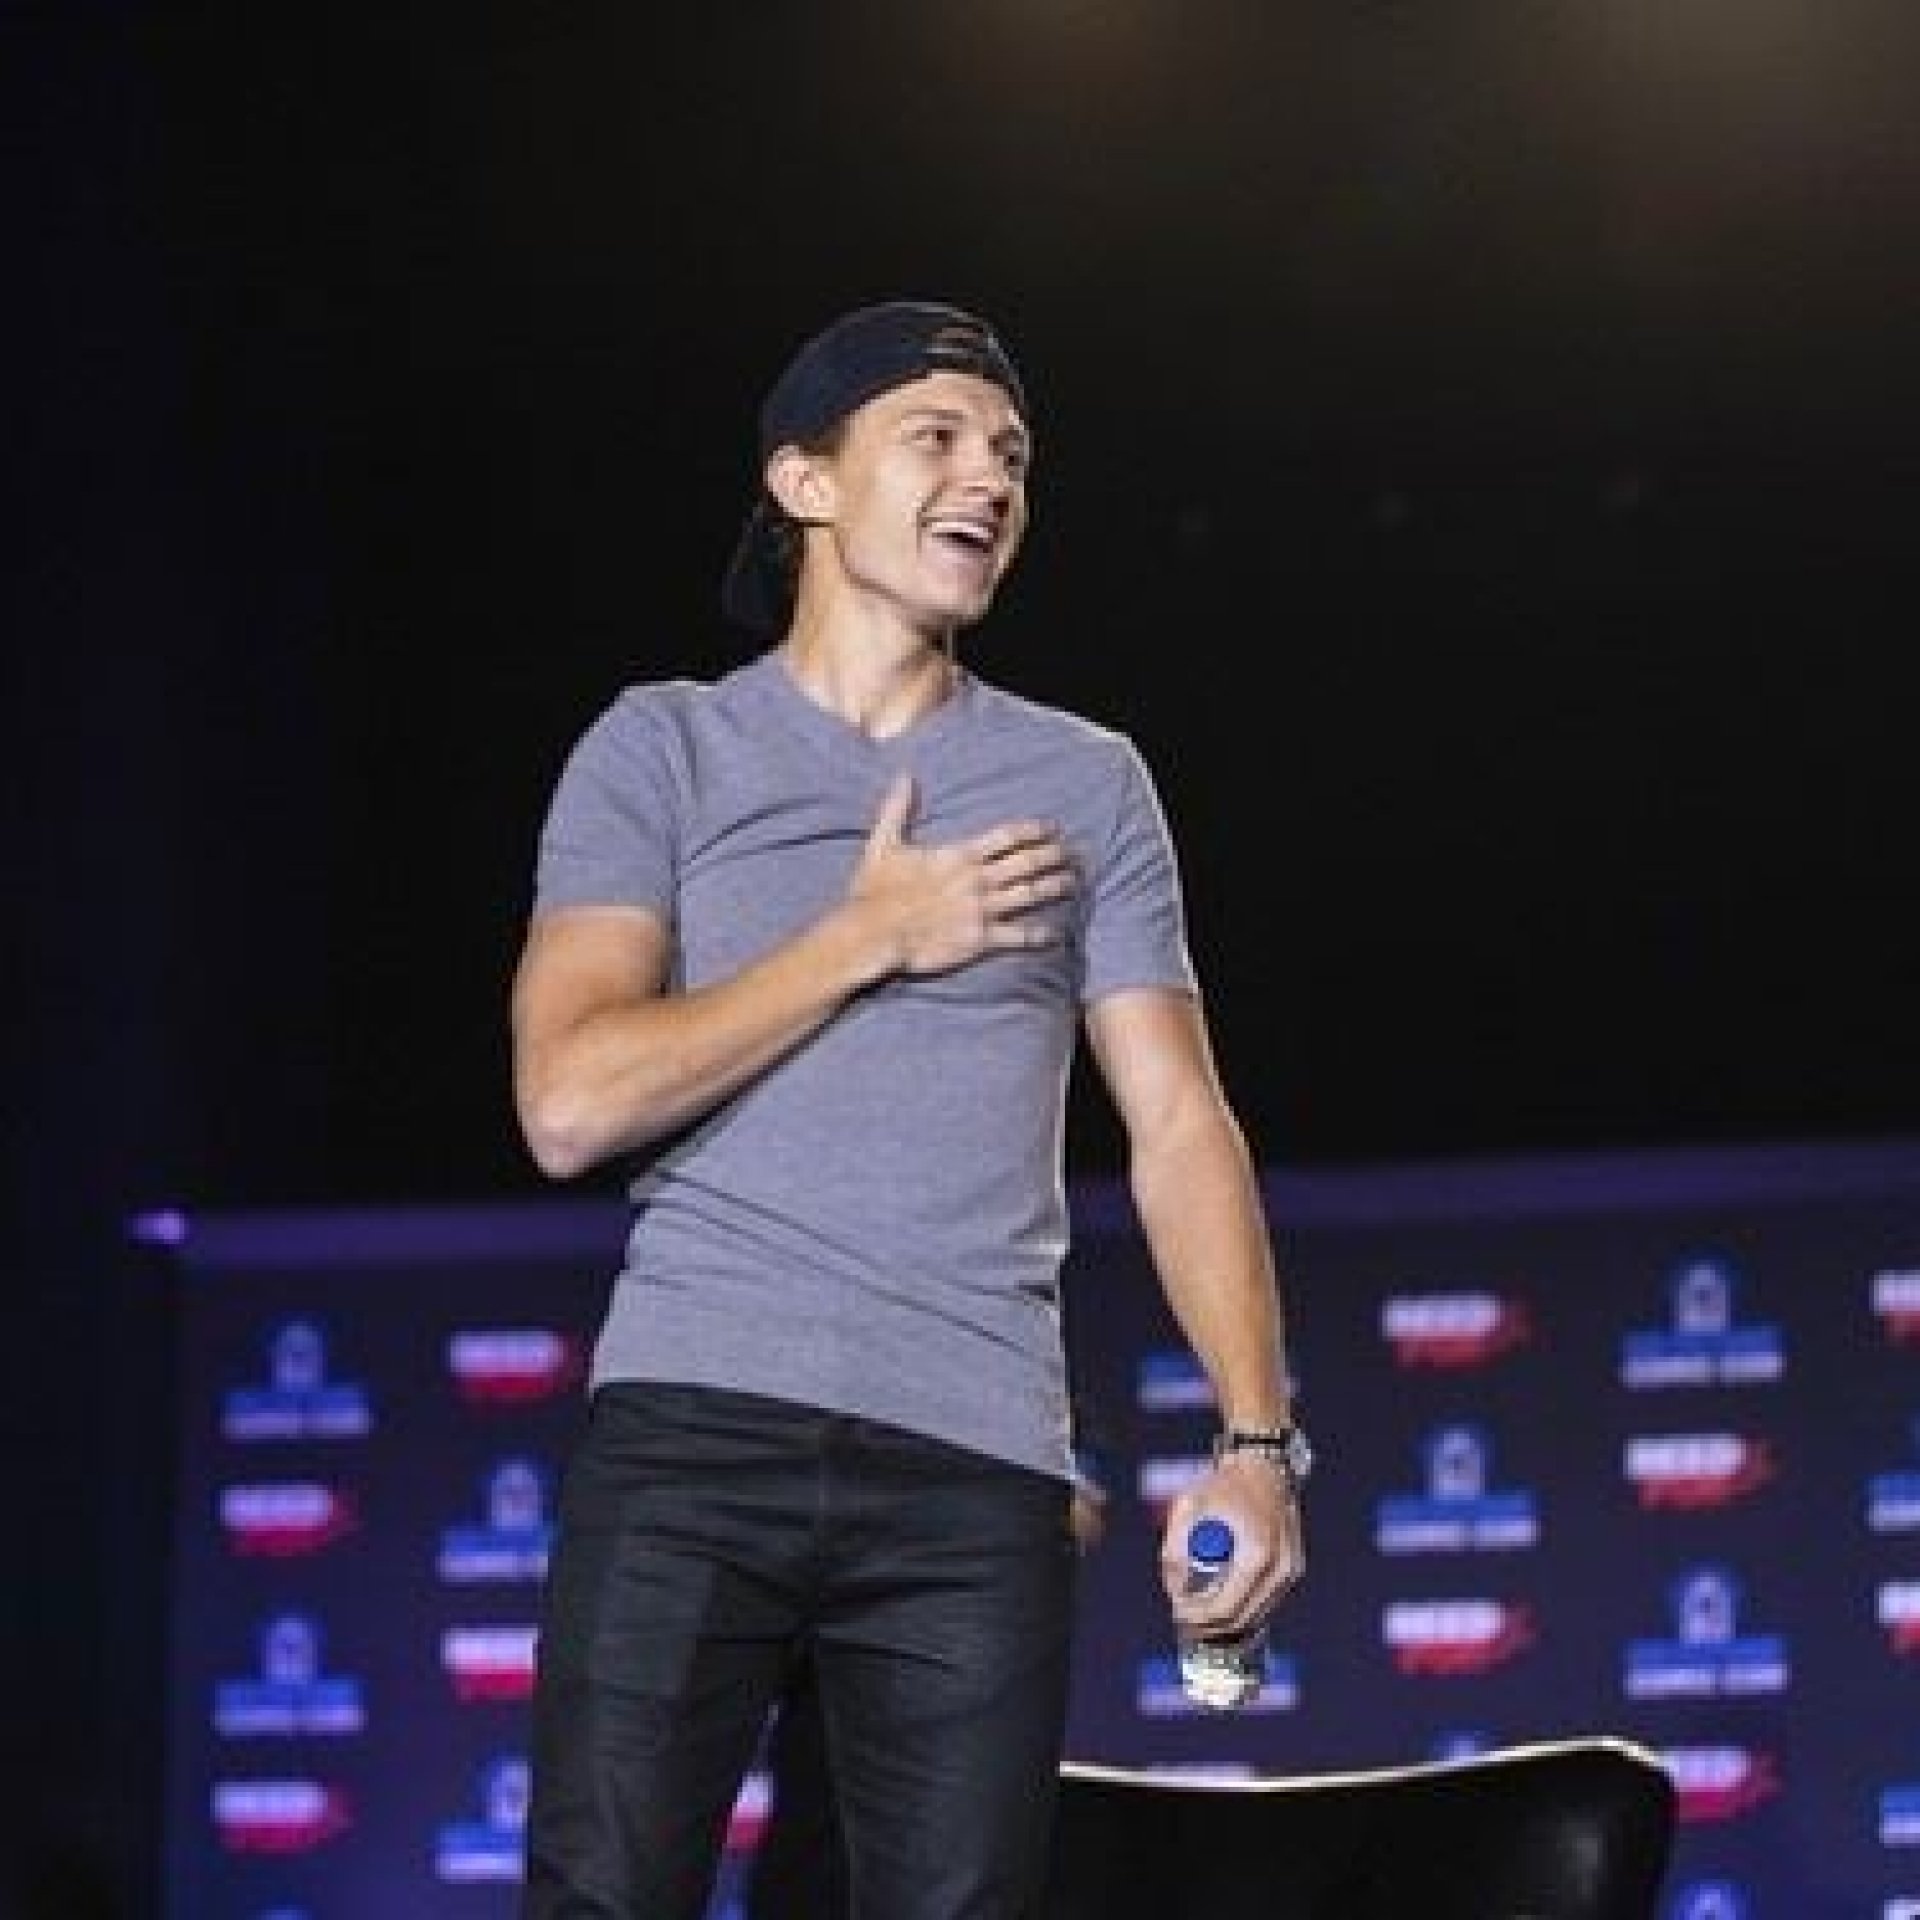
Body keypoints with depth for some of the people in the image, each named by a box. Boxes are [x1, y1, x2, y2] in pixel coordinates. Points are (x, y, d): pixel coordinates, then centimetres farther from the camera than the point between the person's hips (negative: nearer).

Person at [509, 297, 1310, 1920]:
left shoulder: (1086, 785, 15)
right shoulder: (663, 750, 9)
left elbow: (1180, 1125, 8)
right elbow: (571, 1102, -3)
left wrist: (1256, 1440, -5)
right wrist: (869, 939, -1)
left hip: (978, 1472, 2)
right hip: (695, 1427, -2)